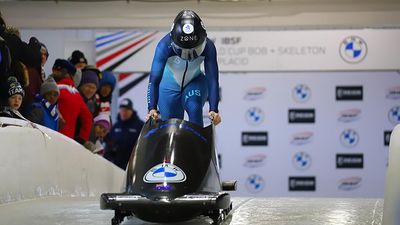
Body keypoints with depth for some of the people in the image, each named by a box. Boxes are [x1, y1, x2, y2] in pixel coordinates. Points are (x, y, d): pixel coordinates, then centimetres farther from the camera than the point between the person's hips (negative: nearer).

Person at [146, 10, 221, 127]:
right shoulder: (165, 45, -33)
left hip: (194, 83, 1)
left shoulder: (208, 47, -28)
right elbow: (154, 79, -36)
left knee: (195, 109, -28)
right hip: (170, 85, -1)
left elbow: (212, 79, -27)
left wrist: (213, 109, -39)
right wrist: (152, 108, -48)